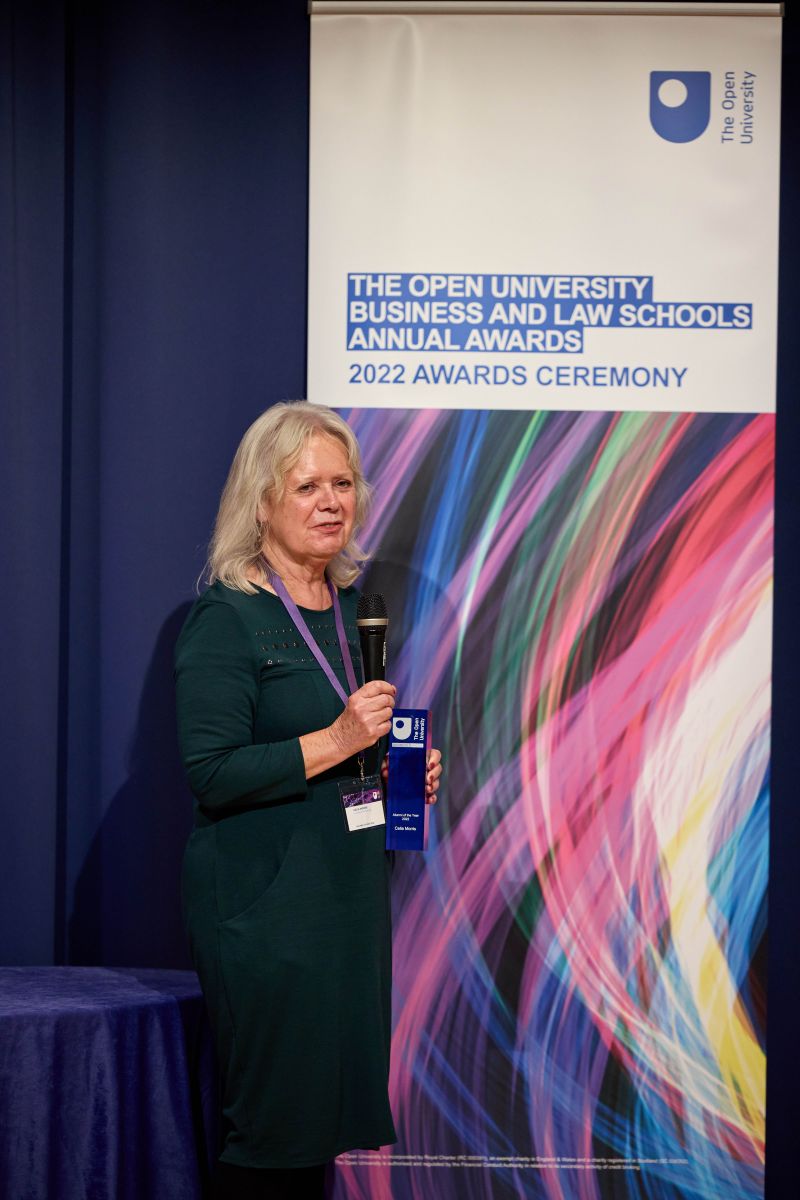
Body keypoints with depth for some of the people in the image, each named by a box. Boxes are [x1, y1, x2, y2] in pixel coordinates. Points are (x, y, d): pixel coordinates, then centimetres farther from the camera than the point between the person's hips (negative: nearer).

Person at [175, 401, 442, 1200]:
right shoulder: (228, 618, -10)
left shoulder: (351, 608, 14)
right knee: (274, 1126, -4)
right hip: (263, 901, -8)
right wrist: (336, 742, -21)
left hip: (349, 890, 8)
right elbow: (212, 775, -17)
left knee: (328, 1111, 10)